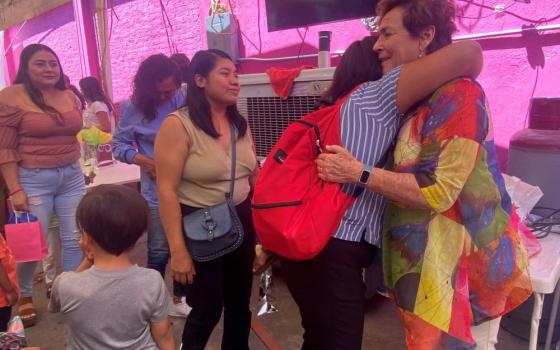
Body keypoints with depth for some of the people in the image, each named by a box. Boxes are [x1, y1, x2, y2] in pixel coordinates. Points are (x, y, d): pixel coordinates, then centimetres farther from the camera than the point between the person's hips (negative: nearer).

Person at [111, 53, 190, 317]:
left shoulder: (183, 101, -5)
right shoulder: (132, 109, -5)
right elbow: (118, 145, -1)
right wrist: (143, 160, -17)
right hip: (157, 189, -2)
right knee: (159, 250, 8)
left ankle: (178, 298, 34)